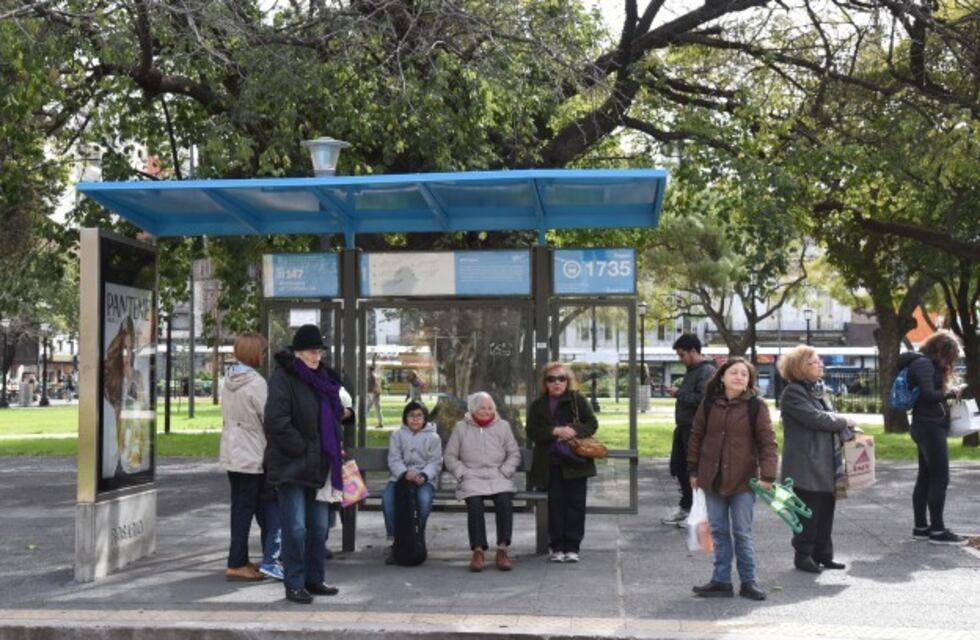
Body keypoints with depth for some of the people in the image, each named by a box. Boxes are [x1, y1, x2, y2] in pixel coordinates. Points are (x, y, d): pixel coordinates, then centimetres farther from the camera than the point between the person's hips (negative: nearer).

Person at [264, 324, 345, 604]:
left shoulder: (322, 379, 14)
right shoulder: (283, 378, -11)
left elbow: (334, 415, 24)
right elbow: (276, 422, -21)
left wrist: (333, 449, 10)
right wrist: (302, 448, -16)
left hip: (318, 464, 8)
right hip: (292, 465, -8)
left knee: (318, 526, 13)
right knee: (295, 528, -5)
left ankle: (314, 580, 24)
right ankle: (294, 585, 5)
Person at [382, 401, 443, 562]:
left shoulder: (433, 437, 11)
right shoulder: (397, 435, 14)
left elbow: (435, 462, 2)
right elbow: (394, 460, 2)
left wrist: (424, 475, -19)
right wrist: (405, 473, -20)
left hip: (424, 478, -1)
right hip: (399, 476, 1)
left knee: (424, 498, -35)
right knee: (387, 497, -31)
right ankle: (394, 540, -22)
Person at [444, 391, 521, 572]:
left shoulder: (503, 426, 15)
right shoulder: (461, 427, 13)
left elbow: (514, 454, 13)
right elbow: (450, 456, 12)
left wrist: (504, 472, -3)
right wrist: (462, 473, -3)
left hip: (498, 476, 1)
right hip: (472, 477, -1)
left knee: (504, 500, -31)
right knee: (474, 503, -32)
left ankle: (503, 548, -28)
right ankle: (478, 550, -29)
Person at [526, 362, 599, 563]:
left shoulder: (578, 400, 5)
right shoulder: (537, 405, 9)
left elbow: (592, 424, 2)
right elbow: (532, 432, 0)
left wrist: (574, 431, -16)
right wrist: (555, 431, -15)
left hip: (575, 461, -1)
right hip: (550, 463, 1)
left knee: (575, 503, -2)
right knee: (555, 503, 1)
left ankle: (572, 547, 4)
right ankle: (557, 547, 8)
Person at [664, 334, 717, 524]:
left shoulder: (707, 371, -15)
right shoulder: (691, 370, 16)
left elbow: (702, 400, -25)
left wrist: (679, 393, -17)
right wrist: (677, 393, 7)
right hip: (683, 427, 10)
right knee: (678, 467, 14)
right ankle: (686, 507, 27)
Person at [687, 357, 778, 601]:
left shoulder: (756, 405, -6)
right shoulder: (709, 403, 3)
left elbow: (767, 442, -7)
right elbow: (696, 437, 9)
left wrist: (767, 475, -14)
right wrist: (693, 471, 9)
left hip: (743, 479, -3)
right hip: (712, 478, 3)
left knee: (742, 533, 3)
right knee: (719, 531, 10)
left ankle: (748, 581, 14)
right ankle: (721, 581, 18)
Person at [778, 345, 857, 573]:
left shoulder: (820, 390, 17)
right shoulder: (792, 393, -11)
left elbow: (831, 417, 19)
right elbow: (816, 418, -20)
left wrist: (850, 435, 2)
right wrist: (845, 422, -7)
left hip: (827, 465, 8)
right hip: (806, 466, -8)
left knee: (826, 509, 12)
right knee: (808, 512, -2)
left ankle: (823, 554, 23)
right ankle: (803, 555, 11)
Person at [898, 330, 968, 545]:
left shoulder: (926, 364, 17)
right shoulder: (924, 363, -15)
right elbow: (928, 394, -25)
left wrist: (946, 393, 1)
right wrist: (951, 393, -11)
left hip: (927, 426, 10)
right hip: (931, 426, -10)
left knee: (925, 477, 12)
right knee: (940, 479, -7)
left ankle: (921, 527, 17)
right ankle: (938, 530, -3)